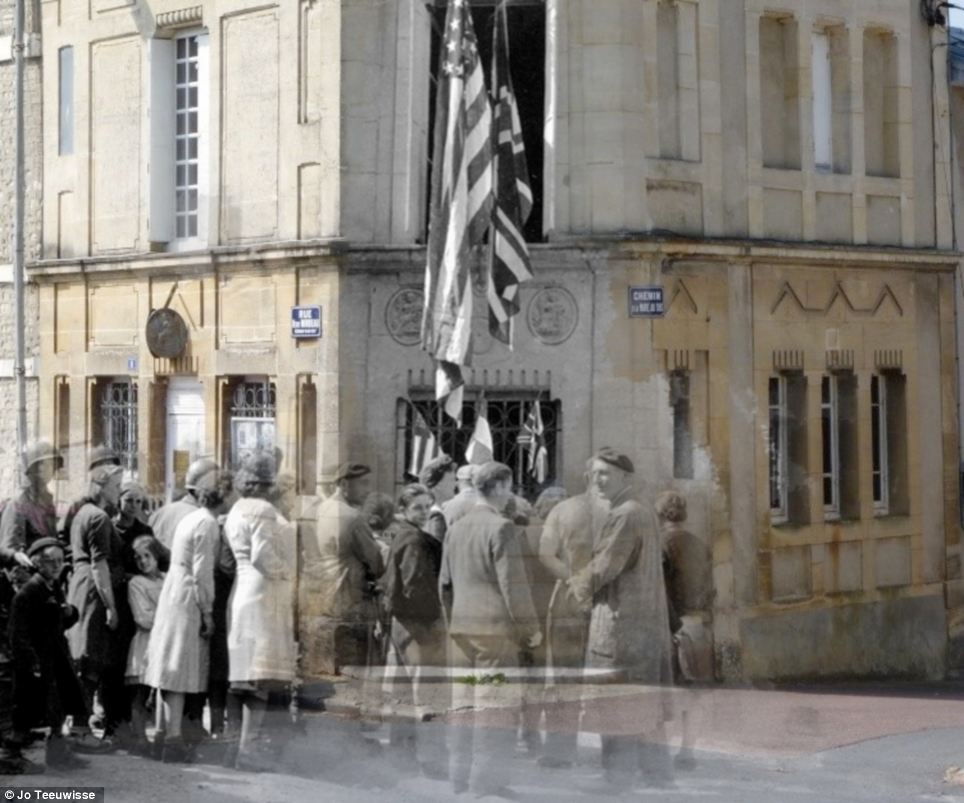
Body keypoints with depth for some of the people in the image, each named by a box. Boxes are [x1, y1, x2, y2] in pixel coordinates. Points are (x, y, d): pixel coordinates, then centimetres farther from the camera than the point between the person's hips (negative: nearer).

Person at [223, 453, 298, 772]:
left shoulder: (238, 510, 19)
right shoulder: (262, 510, -12)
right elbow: (263, 556, -20)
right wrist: (286, 573, -5)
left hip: (247, 596, 10)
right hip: (264, 598, -10)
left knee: (255, 677, 12)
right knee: (261, 675, -11)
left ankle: (252, 743, 14)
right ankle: (250, 748, -13)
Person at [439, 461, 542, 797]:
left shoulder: (456, 528, 11)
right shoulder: (501, 527, -11)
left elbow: (445, 583, 16)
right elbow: (513, 583, -13)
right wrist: (530, 628, -5)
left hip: (461, 628, 7)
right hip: (495, 628, -7)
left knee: (465, 705, 11)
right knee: (494, 705, -3)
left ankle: (460, 776, 15)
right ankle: (485, 778, -3)